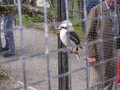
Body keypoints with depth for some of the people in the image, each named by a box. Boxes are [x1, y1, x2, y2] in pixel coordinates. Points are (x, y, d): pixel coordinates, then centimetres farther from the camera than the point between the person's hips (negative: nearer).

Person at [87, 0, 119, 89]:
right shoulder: (96, 10, -8)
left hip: (112, 54, 6)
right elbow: (89, 34, -10)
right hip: (98, 53, -6)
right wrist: (91, 55, -16)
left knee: (109, 81, 12)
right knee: (96, 82, -1)